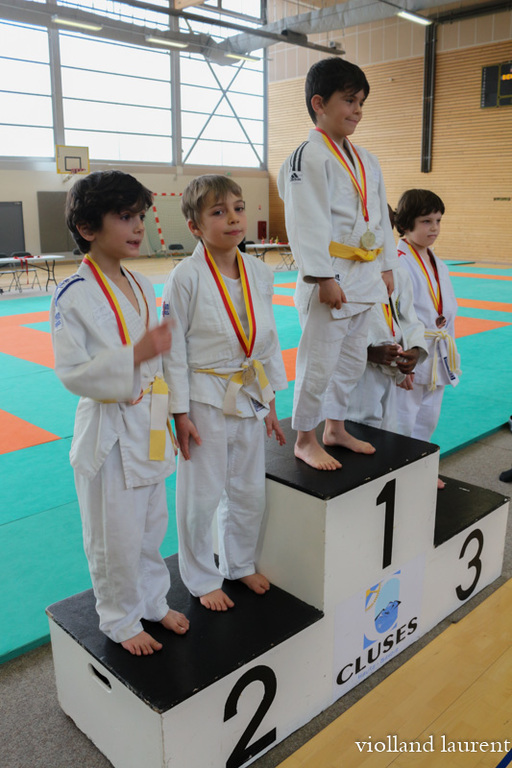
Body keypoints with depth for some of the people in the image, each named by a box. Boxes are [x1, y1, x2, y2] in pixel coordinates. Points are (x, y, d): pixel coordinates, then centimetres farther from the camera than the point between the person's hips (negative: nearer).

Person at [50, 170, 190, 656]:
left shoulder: (142, 287, 5)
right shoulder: (72, 296, -17)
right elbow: (72, 373, -20)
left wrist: (166, 415, 13)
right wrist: (135, 355, -28)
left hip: (148, 425, 7)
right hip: (107, 432, -7)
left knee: (152, 526, 20)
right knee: (114, 538, 9)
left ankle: (153, 601, 42)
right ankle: (120, 620, 32)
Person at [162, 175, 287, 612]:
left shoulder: (260, 273, 1)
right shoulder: (186, 278, -14)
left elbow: (268, 340, 8)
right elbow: (174, 349, -11)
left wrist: (270, 402, 9)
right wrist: (180, 413, -11)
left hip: (250, 397, 5)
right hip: (206, 400, -5)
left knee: (250, 493, 17)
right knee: (201, 497, 7)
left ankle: (241, 564, 41)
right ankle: (203, 580, 30)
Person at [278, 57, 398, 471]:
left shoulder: (367, 160, 15)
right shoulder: (308, 157, -11)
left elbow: (381, 216, 19)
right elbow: (309, 223, -18)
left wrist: (386, 267, 16)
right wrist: (324, 278, -21)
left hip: (365, 278, 9)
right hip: (331, 278, -9)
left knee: (353, 359, 16)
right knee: (319, 360, -2)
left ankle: (335, 428, 33)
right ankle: (305, 440, 14)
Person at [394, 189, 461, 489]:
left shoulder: (438, 265, 10)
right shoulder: (397, 262, -17)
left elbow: (449, 309, 16)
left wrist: (448, 348, 15)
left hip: (436, 355, 9)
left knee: (428, 417, 20)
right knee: (402, 420, 1)